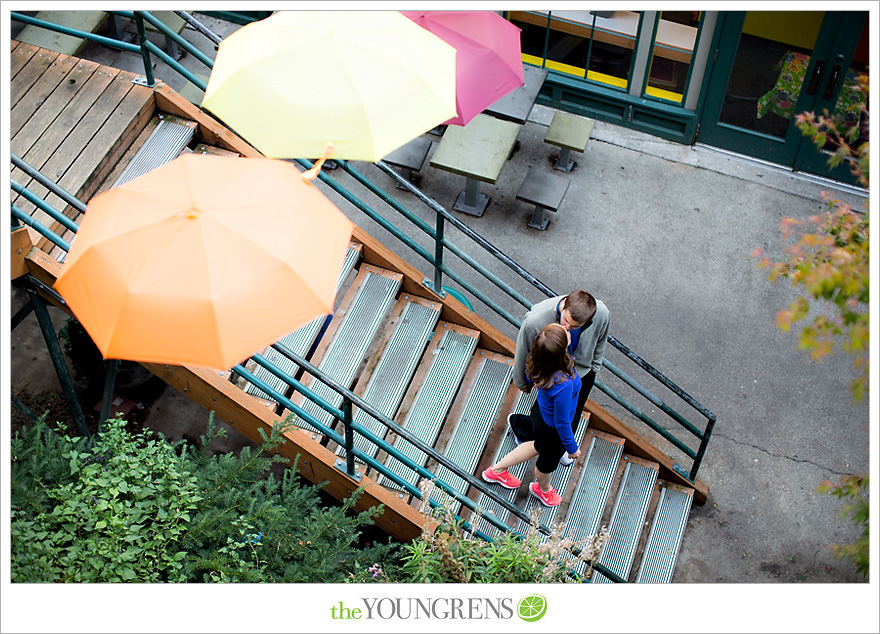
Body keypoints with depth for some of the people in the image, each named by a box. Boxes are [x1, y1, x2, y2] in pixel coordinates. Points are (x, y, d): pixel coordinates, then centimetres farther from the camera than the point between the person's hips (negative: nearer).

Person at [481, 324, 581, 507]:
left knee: (539, 447, 37)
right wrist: (572, 447, -11)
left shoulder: (537, 360, -25)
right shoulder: (563, 384, -44)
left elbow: (528, 378, -1)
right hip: (552, 430, -6)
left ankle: (497, 470, 56)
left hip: (540, 410, 6)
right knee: (548, 461, 29)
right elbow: (561, 422, -28)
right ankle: (542, 488, 63)